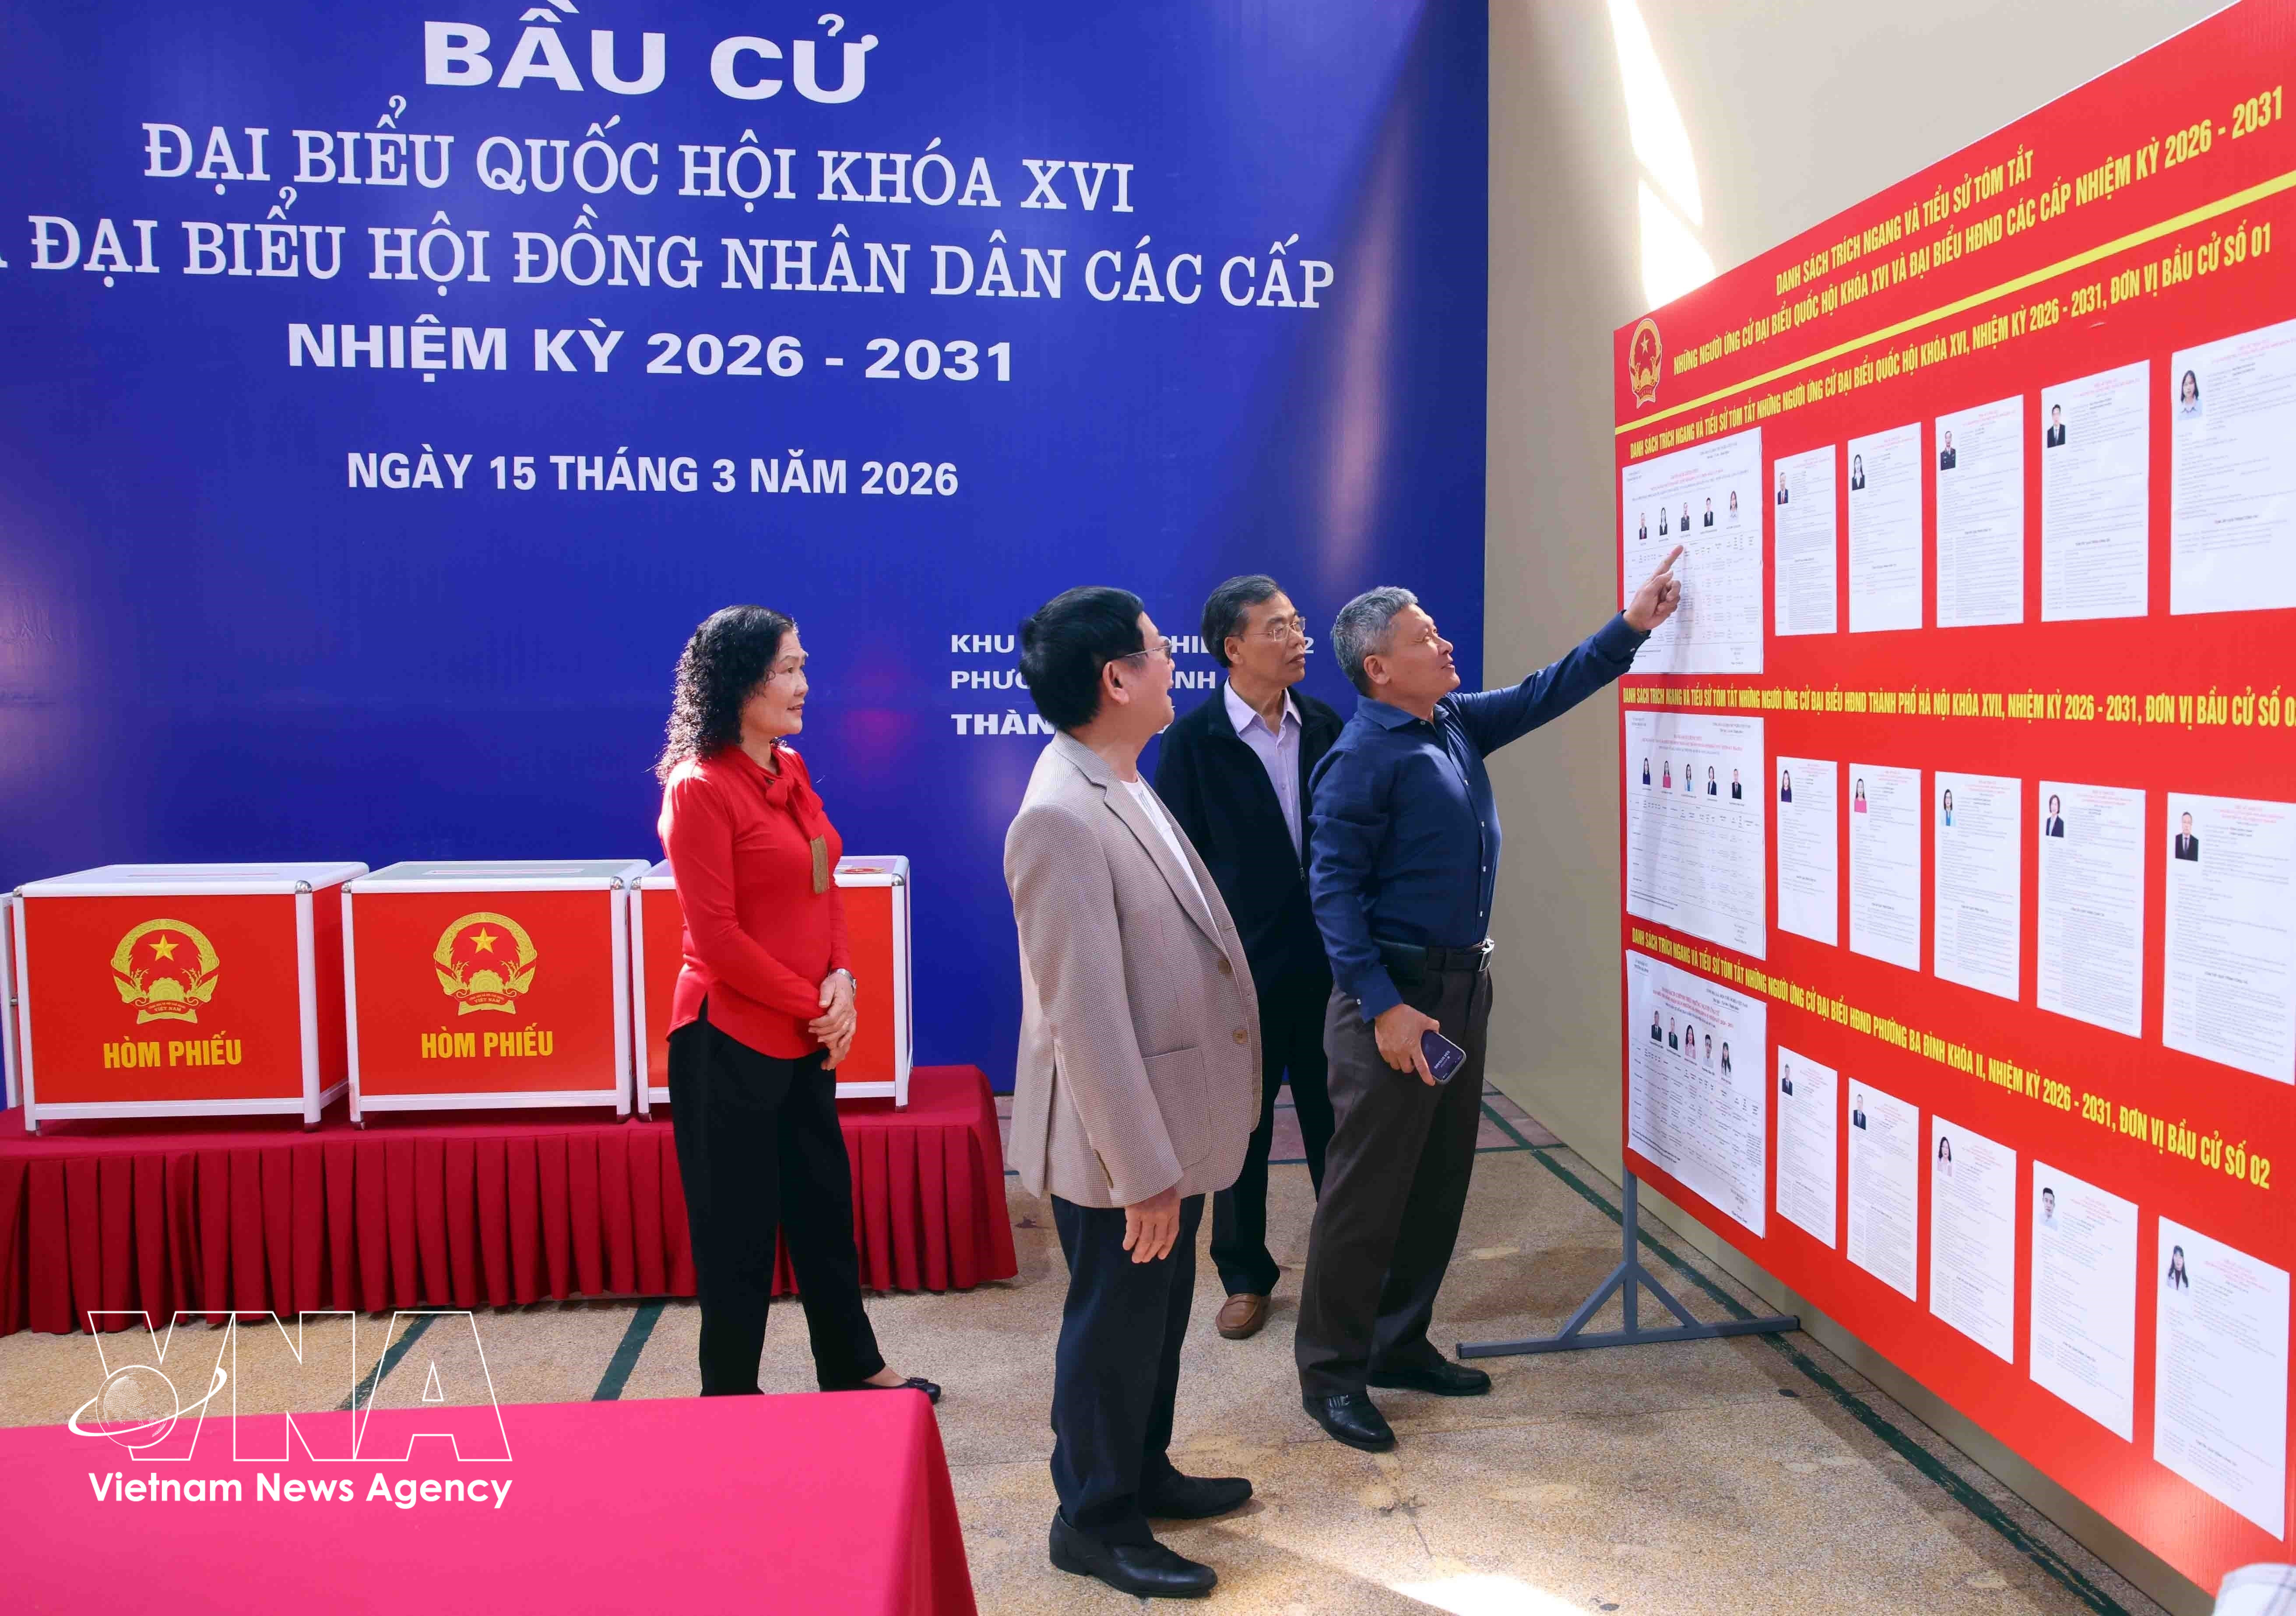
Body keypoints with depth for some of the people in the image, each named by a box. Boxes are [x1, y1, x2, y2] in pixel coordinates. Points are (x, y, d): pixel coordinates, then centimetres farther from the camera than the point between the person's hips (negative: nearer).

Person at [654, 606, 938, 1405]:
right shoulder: (700, 788, -15)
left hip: (806, 1036, 7)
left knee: (824, 1203, 18)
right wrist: (811, 1005, -12)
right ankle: (730, 1394, 23)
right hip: (731, 1038, -7)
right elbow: (715, 935, -16)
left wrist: (841, 979, -4)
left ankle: (852, 1367, 34)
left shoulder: (790, 770, 8)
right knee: (738, 1226, 6)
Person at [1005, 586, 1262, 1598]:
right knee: (1115, 1327, 10)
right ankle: (1094, 1523, 30)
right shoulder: (1061, 818, -26)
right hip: (1120, 1140, -9)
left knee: (1158, 1315, 24)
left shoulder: (1125, 789, 5)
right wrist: (1143, 1171, -23)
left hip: (1172, 1123, 9)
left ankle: (1144, 1473, 44)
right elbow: (1087, 1016, -27)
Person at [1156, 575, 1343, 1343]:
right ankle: (1245, 1277, 26)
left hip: (1326, 962, 3)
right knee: (1241, 1127, 10)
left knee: (1334, 1118, 12)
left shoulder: (1324, 727, 3)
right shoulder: (1193, 739, -8)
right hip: (1240, 966, -3)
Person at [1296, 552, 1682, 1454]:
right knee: (1368, 1190, -2)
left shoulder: (1456, 724, 9)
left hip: (1463, 984, 9)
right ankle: (1331, 1372, 11)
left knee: (1441, 1180, 15)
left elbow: (1545, 694, 20)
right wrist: (1384, 1008, -22)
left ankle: (1400, 1344, 28)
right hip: (1395, 995, -9)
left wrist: (1631, 627, 12)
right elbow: (1333, 890, -18)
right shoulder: (1363, 760, -15)